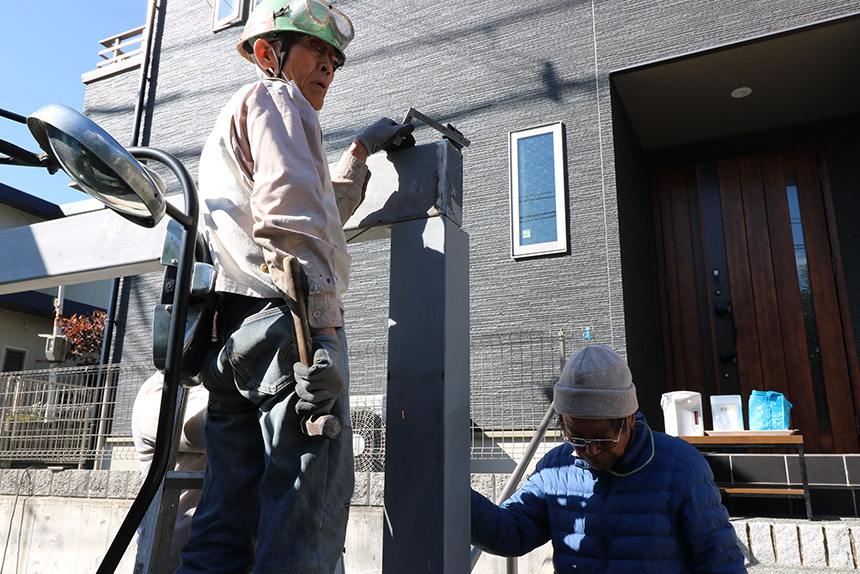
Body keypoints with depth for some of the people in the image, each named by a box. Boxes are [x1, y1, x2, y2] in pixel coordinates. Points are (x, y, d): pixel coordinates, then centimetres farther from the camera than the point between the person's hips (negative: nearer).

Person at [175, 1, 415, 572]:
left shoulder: (231, 119, 36)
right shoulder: (274, 97, 5)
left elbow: (321, 214, 42)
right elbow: (290, 218, -13)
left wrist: (361, 150, 41)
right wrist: (319, 332, -21)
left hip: (231, 337, 10)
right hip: (283, 324, -10)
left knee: (226, 523, 9)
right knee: (305, 524, -11)